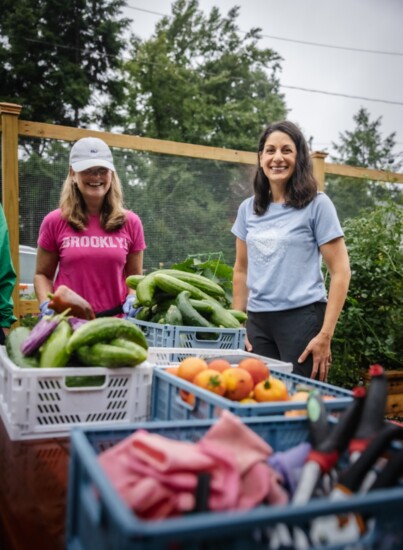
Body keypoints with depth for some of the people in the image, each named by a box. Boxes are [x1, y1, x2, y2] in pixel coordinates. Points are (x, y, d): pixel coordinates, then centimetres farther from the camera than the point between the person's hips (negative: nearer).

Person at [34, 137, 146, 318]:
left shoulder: (131, 222, 0)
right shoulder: (54, 222, -3)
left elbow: (135, 275, 7)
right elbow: (43, 274, 5)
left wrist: (133, 299, -11)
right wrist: (46, 304, -11)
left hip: (116, 320, 1)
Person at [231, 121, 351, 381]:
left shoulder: (317, 204, -3)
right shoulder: (248, 208, 9)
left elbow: (341, 272, -6)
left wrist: (325, 336, -12)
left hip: (302, 317, -4)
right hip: (257, 320, 4)